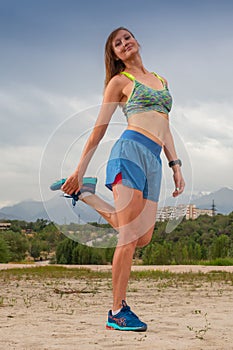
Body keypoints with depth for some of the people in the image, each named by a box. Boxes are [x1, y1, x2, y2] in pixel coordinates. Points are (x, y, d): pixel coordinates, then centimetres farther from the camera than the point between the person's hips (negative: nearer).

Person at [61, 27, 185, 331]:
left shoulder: (160, 80, 27)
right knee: (129, 237, -12)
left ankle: (86, 195, 18)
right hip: (131, 150, -6)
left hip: (154, 160, 6)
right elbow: (99, 129, 7)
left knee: (143, 238, 1)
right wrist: (79, 170, 3)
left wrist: (176, 165, 16)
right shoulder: (120, 81, 10)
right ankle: (118, 311, -4)